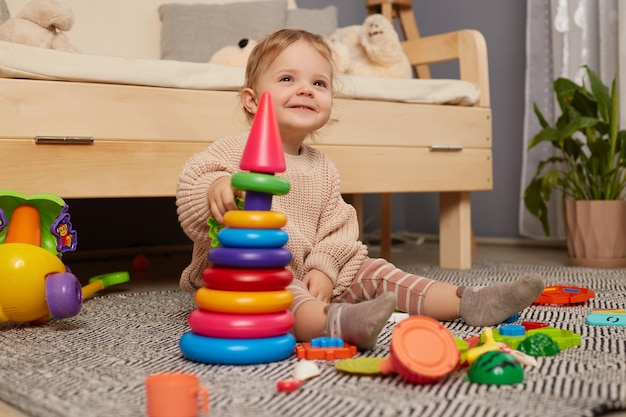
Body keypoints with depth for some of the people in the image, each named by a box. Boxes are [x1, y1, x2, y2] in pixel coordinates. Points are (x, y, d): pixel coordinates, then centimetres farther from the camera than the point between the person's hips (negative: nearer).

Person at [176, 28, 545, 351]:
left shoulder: (322, 168, 12)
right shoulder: (236, 150, -8)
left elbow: (336, 226, 9)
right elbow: (192, 183, -18)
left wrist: (323, 267, -11)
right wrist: (216, 186, -42)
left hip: (303, 276, 7)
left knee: (371, 271, -2)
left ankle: (469, 304, -6)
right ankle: (336, 322, -67)